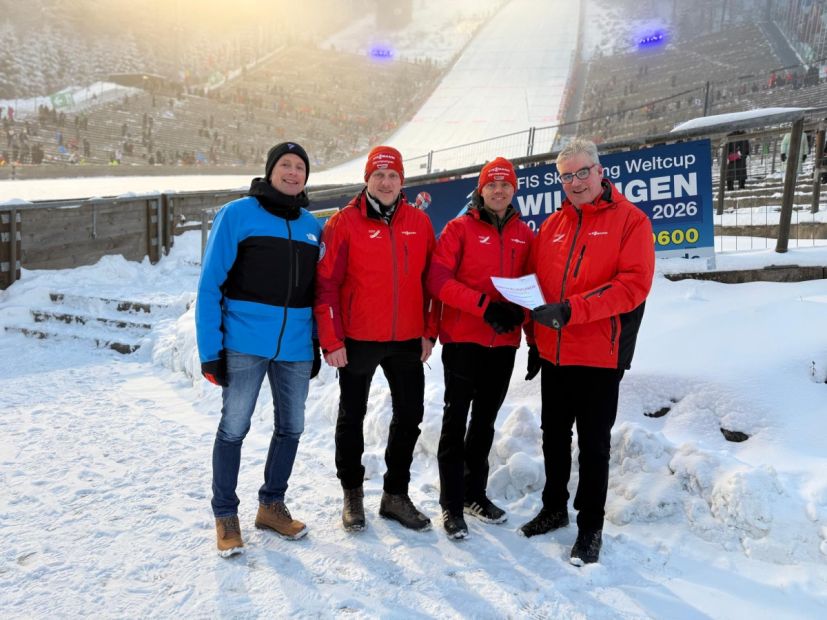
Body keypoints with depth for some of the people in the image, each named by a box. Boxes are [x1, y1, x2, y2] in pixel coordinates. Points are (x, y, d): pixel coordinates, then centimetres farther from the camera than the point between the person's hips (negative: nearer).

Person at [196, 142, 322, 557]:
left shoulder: (312, 226, 9)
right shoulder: (237, 214, -4)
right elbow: (210, 285, -7)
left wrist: (317, 346, 11)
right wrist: (210, 349, -11)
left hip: (296, 348, 5)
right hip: (244, 345, -4)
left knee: (291, 428, 12)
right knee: (233, 429, 4)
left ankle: (271, 505, 31)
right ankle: (225, 515, 23)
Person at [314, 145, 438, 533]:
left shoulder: (419, 222, 5)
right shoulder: (344, 223, -6)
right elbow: (326, 284, -9)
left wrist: (429, 332, 5)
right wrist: (332, 340, -12)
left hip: (407, 340, 4)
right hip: (358, 340, -3)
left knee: (410, 415, 10)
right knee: (352, 416, 10)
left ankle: (396, 494, 27)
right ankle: (352, 493, 28)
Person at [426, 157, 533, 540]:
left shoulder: (525, 235, 9)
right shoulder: (460, 229, -2)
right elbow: (438, 280, -11)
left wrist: (519, 311, -10)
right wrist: (485, 305, -20)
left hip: (504, 343, 4)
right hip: (462, 340, -4)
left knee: (485, 420, 14)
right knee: (456, 420, 0)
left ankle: (475, 493, 28)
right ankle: (452, 504, 8)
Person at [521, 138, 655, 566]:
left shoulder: (630, 220, -6)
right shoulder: (553, 224, 9)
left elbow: (634, 285, -18)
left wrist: (571, 310, -25)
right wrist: (534, 339, 12)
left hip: (600, 356, -5)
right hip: (553, 354, 6)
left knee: (593, 443, 6)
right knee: (554, 436, 17)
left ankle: (590, 526, 22)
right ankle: (554, 509, 35)